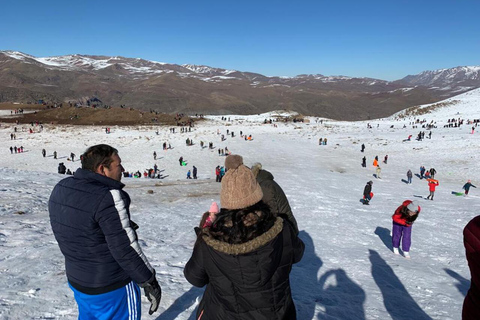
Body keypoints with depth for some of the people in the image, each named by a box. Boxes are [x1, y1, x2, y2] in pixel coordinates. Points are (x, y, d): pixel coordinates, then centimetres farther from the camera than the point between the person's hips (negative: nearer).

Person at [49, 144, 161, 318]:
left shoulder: (61, 189, -2)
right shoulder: (108, 197, -29)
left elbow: (66, 231, 10)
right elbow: (125, 248, -27)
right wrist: (149, 281, -16)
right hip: (111, 287, -8)